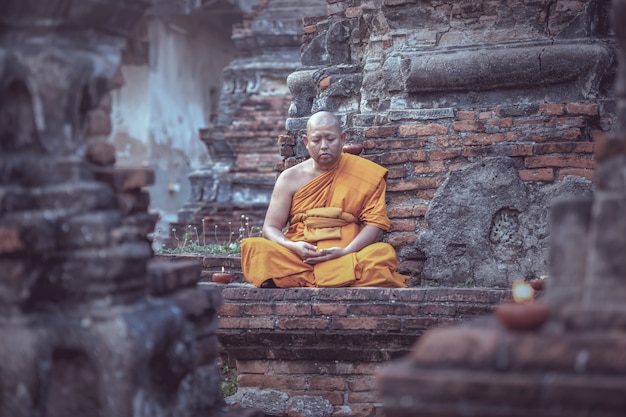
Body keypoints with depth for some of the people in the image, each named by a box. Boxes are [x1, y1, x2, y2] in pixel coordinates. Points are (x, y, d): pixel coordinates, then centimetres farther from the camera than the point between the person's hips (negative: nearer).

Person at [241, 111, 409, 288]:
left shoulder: (365, 174, 7)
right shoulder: (290, 178, 11)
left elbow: (375, 223, 1)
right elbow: (271, 227, 7)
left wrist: (346, 252, -17)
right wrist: (293, 247, -16)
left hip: (346, 256, -1)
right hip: (296, 257, 1)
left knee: (383, 253, -33)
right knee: (254, 248, -28)